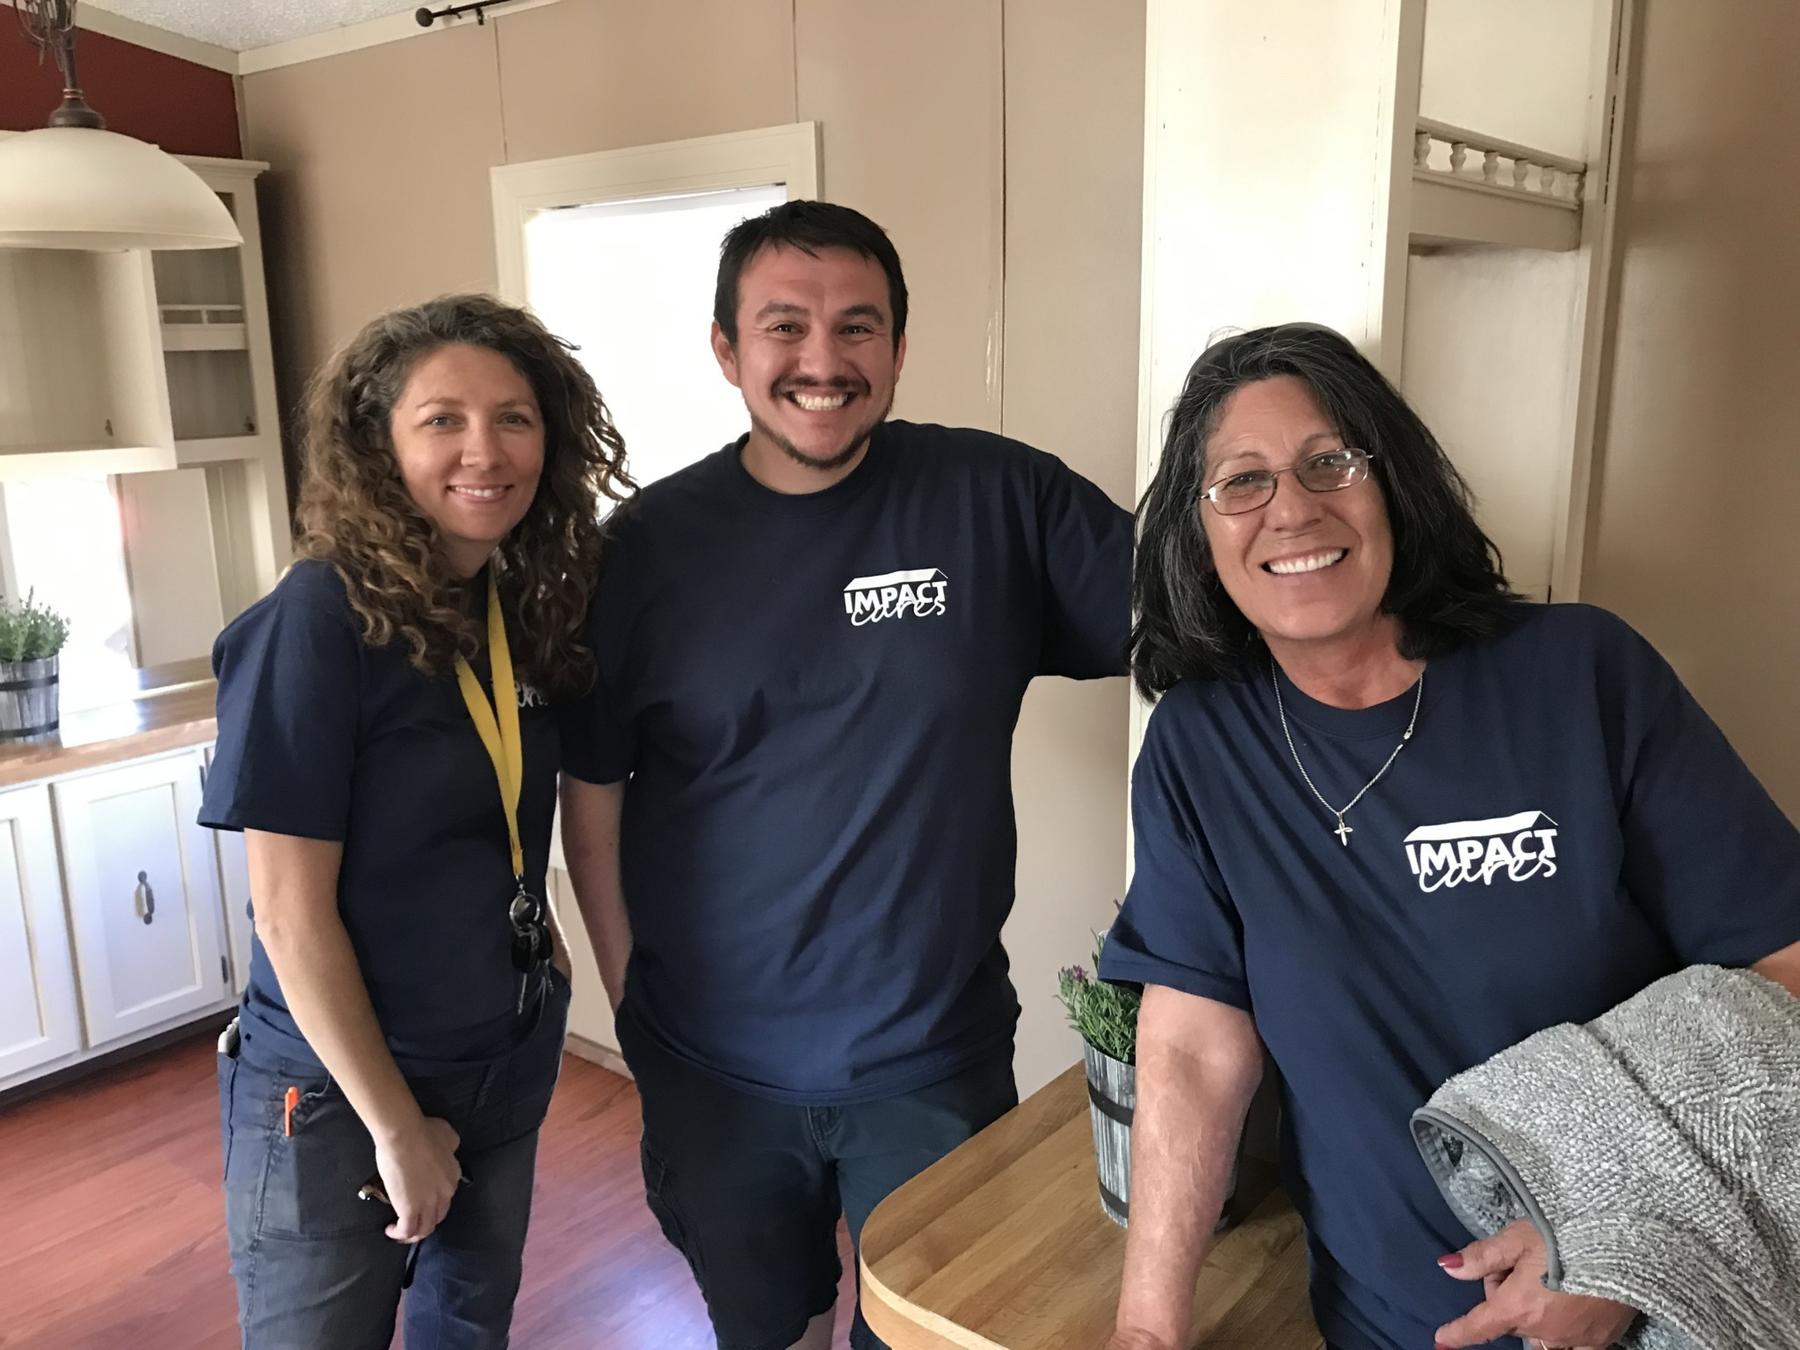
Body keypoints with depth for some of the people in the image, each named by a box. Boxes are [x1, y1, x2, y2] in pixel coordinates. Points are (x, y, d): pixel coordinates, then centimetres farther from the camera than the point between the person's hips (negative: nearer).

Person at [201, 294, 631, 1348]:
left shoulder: (534, 606, -3)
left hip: (508, 1066, 6)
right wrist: (395, 1123, -15)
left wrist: (539, 978, 2)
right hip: (335, 1094, -6)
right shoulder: (320, 619, -21)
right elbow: (291, 911, -20)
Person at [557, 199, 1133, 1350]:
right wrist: (633, 999, 2)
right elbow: (592, 789, 1)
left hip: (938, 1064, -1)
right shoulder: (650, 546, -6)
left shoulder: (998, 500, -9)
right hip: (714, 1070, 2)